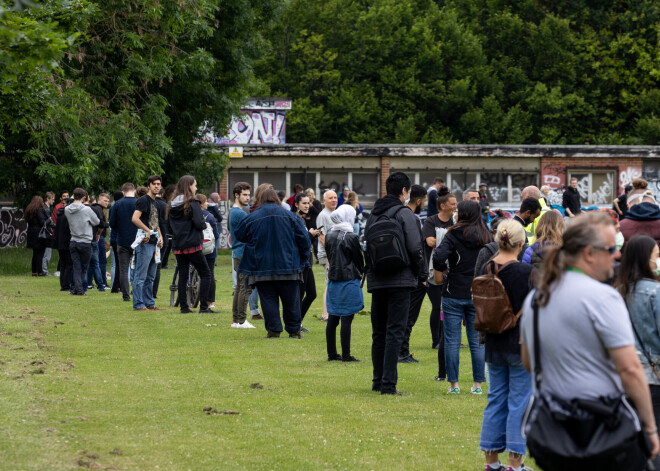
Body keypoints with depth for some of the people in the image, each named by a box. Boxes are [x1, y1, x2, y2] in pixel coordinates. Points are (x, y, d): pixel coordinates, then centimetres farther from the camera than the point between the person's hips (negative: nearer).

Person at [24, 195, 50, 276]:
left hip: (32, 235, 8)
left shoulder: (29, 210, 13)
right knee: (40, 254, -4)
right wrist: (48, 220, 1)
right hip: (39, 235, -8)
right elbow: (43, 223, -16)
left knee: (35, 254, 12)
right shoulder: (39, 210, -12)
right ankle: (39, 271, -5)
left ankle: (34, 271, 12)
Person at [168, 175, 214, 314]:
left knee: (183, 275, 11)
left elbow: (169, 223, 14)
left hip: (177, 246, 6)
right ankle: (203, 306, -5)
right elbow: (199, 223, -18)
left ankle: (183, 306, 9)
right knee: (205, 274, 2)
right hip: (192, 245, -6)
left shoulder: (172, 205, 8)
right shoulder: (193, 204, -12)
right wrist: (204, 224, 3)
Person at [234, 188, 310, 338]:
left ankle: (273, 330, -2)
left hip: (262, 268, -1)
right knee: (291, 300, 9)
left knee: (268, 299, 4)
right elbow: (303, 239, 0)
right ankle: (294, 330, 12)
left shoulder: (252, 219, -4)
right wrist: (303, 260, 11)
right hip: (288, 265, 1)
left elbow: (239, 235, 10)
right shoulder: (290, 216, -2)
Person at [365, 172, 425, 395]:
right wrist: (421, 275, 2)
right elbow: (415, 249, -11)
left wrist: (372, 273, 16)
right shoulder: (405, 214, -7)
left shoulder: (373, 215, 11)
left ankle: (378, 380, 18)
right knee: (394, 332, -6)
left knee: (378, 332, 14)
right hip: (400, 280, -6)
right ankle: (388, 383, -10)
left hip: (376, 281, 6)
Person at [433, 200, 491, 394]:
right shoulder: (486, 237, 1)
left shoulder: (453, 235, -8)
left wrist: (443, 268, 0)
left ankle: (453, 384, 4)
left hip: (454, 294, -3)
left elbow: (438, 258, -19)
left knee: (452, 340, 4)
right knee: (477, 340, 8)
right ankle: (478, 384, 9)